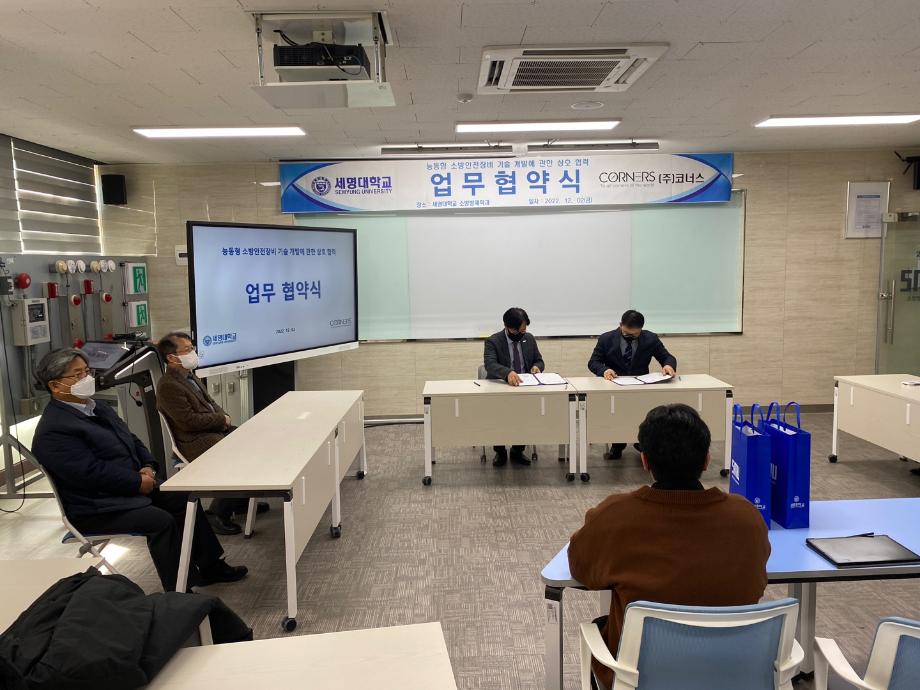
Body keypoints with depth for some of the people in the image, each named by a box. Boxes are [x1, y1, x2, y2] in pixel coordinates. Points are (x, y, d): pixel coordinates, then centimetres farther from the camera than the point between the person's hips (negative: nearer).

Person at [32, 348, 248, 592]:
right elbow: (92, 472, -26)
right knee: (161, 521, -25)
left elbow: (131, 440, 16)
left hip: (132, 487, 10)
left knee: (185, 500, 5)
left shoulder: (97, 407, 12)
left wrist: (147, 466, -3)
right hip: (96, 508, -10)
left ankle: (210, 566, 17)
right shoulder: (53, 431, -19)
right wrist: (139, 483, -19)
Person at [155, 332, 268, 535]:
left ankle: (241, 500, 16)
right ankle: (218, 514, -8)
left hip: (216, 429, 10)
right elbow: (190, 420, -21)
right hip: (196, 442, -10)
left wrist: (223, 415, 1)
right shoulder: (167, 386, -17)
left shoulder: (190, 376, 15)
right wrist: (222, 419, -11)